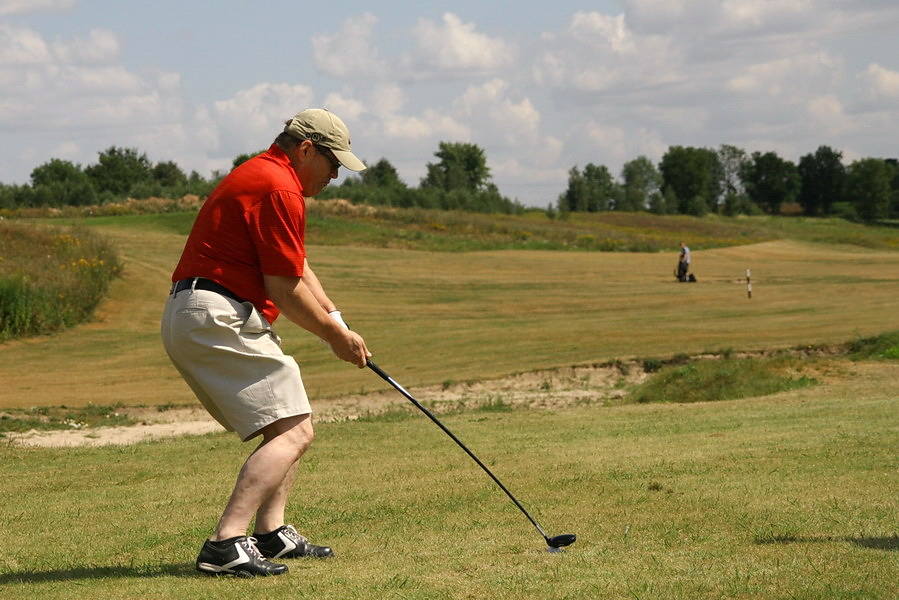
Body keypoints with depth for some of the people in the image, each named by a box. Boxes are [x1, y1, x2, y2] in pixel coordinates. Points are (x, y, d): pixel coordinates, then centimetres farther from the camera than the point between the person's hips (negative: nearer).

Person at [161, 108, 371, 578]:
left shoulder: (260, 175, 23)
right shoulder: (280, 190, -13)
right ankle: (226, 544, -25)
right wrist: (335, 336, 0)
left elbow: (296, 267, 27)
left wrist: (335, 321, 14)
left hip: (189, 318, 11)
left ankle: (271, 533, 17)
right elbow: (284, 288, -14)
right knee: (293, 432, -14)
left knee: (288, 426, 20)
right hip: (218, 317, -11)